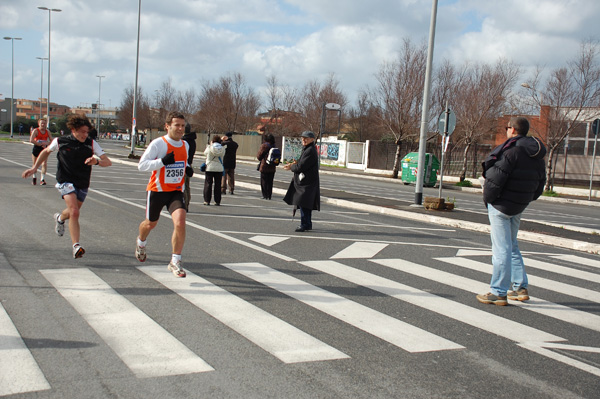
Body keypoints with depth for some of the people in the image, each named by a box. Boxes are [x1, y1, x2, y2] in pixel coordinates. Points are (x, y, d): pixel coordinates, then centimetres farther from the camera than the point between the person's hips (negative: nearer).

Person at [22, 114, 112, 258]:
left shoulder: (91, 144, -5)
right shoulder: (60, 142, -5)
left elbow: (108, 162, -8)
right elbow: (46, 151, 16)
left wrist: (96, 161, -29)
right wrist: (34, 168, 11)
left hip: (83, 184, 4)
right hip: (66, 181, -3)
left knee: (73, 212, 20)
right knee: (74, 212, -22)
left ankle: (60, 218, 57)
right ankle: (76, 246, -23)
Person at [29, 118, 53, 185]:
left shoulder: (47, 131, 3)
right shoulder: (35, 131, -9)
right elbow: (31, 140, -21)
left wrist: (46, 143, -16)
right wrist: (41, 144, -22)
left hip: (44, 149, 2)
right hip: (36, 149, -2)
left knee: (44, 164, -14)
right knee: (35, 164, 10)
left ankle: (42, 179, -9)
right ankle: (34, 177, 33)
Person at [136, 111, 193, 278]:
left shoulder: (185, 145, 5)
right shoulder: (158, 143, -13)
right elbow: (141, 165, -17)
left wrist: (187, 170, 2)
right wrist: (163, 161, -29)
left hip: (176, 191, 3)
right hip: (157, 190, -3)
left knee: (180, 222, -20)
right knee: (151, 223, 17)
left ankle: (175, 262, -8)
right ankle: (141, 242, 54)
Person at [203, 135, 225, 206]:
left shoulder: (210, 147, -7)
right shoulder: (222, 148, -3)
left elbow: (205, 153, 10)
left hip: (210, 168, -1)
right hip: (219, 168, 2)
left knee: (208, 184, 5)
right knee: (218, 185, 6)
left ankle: (207, 200, 4)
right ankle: (217, 201, 7)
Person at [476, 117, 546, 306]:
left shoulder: (511, 150, -19)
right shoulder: (536, 155, 9)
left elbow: (496, 178, -21)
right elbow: (540, 183, 14)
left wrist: (488, 198, -7)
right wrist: (527, 199, 19)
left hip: (501, 205, -9)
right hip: (519, 206, 9)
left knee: (501, 249, -4)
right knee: (512, 246, 20)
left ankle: (498, 293, 1)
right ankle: (521, 288, 22)